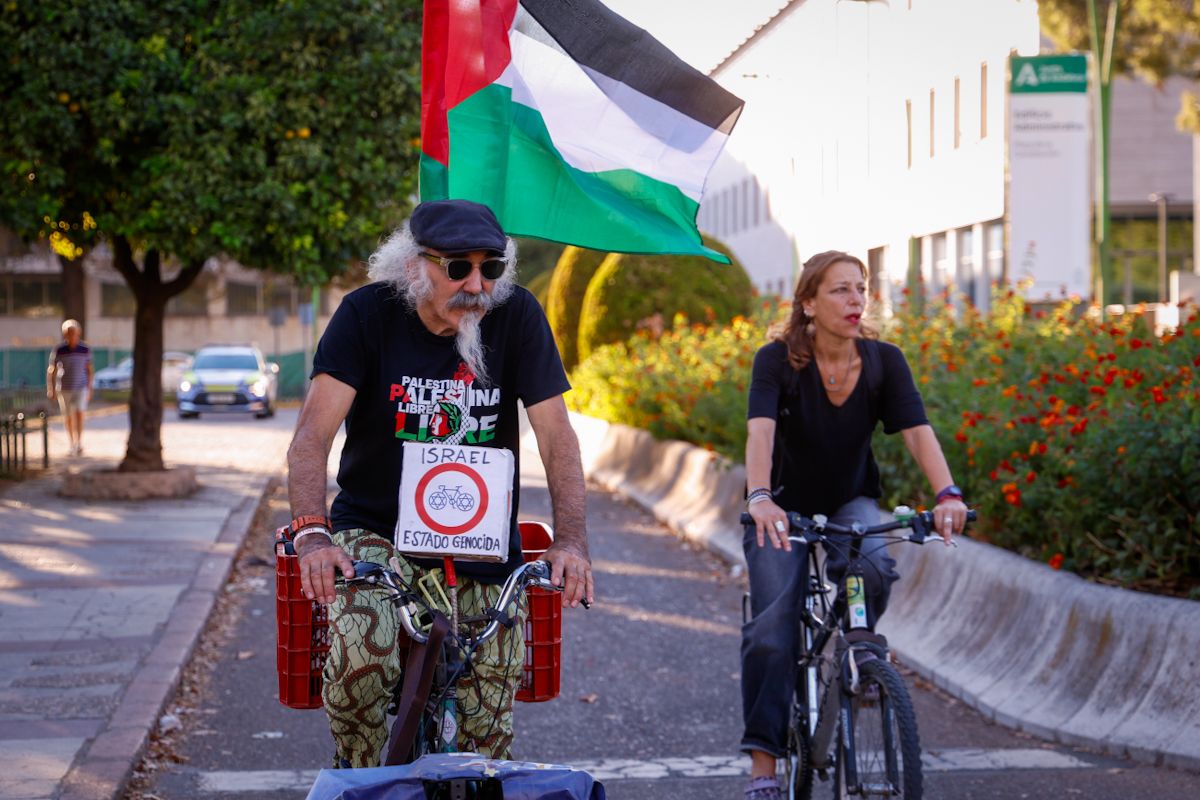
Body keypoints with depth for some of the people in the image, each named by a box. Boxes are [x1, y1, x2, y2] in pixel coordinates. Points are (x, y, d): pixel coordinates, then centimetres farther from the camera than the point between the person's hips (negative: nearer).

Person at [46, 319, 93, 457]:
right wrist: (51, 390, -12)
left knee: (79, 414, -15)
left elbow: (89, 370, 4)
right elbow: (51, 371, -6)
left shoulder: (85, 350, -7)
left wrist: (89, 389, 7)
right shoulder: (58, 351, -12)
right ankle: (72, 443, 26)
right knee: (68, 417, 10)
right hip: (64, 388, 0)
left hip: (81, 388, 0)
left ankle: (79, 443, -14)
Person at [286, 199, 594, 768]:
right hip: (374, 531, -2)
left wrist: (570, 540, -22)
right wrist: (311, 530, -33)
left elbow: (556, 435, -8)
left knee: (488, 737, -1)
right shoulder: (367, 313, -10)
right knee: (361, 654, -30)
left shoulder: (517, 315, -6)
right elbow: (313, 434, -17)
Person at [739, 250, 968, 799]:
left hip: (851, 501, 2)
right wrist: (759, 498, -53)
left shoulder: (884, 361, -13)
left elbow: (918, 432, -24)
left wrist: (947, 494, -42)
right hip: (784, 506, -2)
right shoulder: (777, 361, -20)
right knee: (772, 627, -16)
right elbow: (760, 432, -35)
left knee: (872, 569, -31)